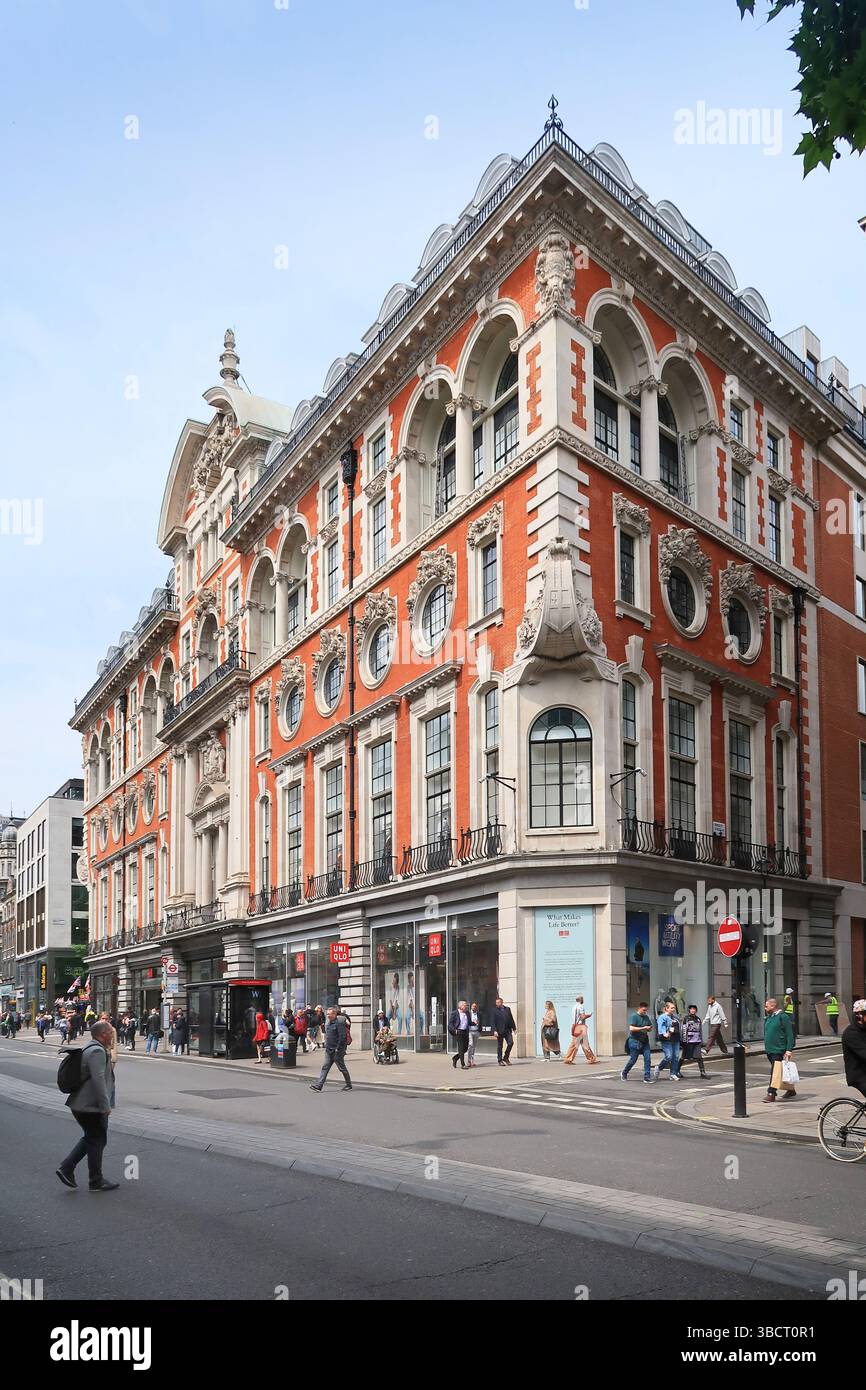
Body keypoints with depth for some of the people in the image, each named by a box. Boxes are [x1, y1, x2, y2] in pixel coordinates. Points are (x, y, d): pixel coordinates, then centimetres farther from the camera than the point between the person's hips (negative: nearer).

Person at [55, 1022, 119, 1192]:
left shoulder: (89, 1049, 12)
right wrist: (105, 1106, -24)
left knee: (90, 1138, 21)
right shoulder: (97, 1052, -21)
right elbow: (98, 1080, -27)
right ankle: (96, 1181, 13)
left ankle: (67, 1167, 15)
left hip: (80, 1104, 10)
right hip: (92, 1106, -10)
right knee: (97, 1141, 3)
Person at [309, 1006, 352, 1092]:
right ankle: (318, 1085, 0)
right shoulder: (327, 1021, 9)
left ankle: (349, 1085, 17)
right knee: (325, 1067, 3)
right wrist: (326, 1044, 15)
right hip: (328, 1050, 8)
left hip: (337, 1050, -8)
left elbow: (342, 1037, -19)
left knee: (342, 1068, 4)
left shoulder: (339, 1023, -17)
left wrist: (338, 1048, -18)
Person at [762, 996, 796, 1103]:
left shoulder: (783, 1016, -11)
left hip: (779, 1050, -9)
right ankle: (791, 1090, 28)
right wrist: (767, 1047, 20)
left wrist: (789, 1050, -18)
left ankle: (771, 1094, -10)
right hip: (769, 1050, 9)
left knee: (775, 1071, -10)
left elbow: (789, 1034, -14)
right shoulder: (768, 1018, 14)